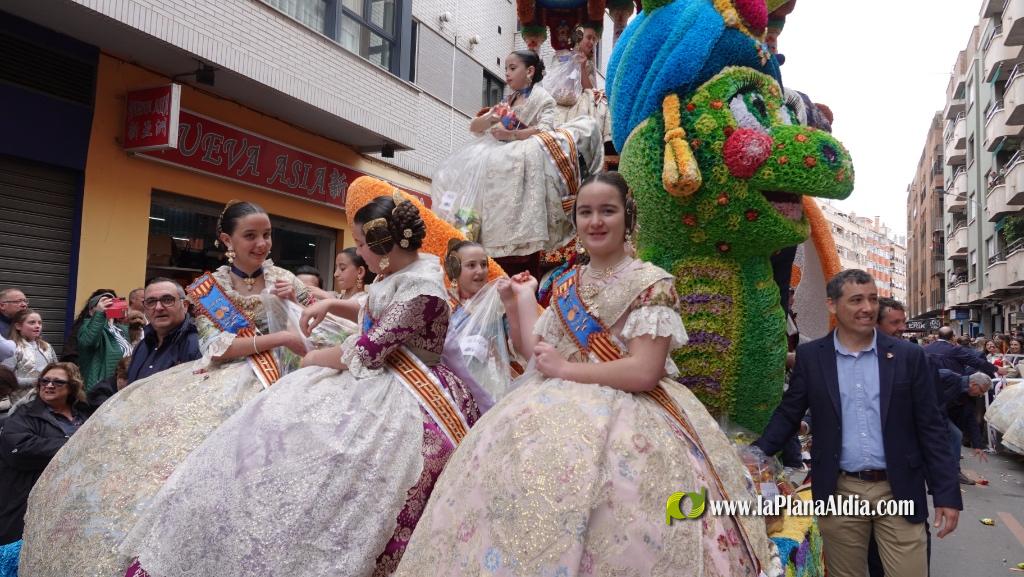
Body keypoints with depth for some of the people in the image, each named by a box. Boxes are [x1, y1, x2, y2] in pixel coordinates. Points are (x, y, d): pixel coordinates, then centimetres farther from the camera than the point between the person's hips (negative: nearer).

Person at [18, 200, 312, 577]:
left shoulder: (281, 277, 6)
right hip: (220, 377, 1)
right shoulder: (210, 288, 2)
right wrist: (281, 338, -17)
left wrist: (295, 297, -9)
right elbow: (217, 347, -11)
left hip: (266, 379, 0)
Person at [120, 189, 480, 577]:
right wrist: (331, 305, 12)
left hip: (400, 396, -9)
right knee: (279, 423, 0)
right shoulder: (405, 268, 8)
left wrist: (314, 359, -3)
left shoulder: (422, 290, -22)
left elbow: (367, 351, -20)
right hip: (378, 377, 9)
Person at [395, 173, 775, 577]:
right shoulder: (565, 286, 13)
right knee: (508, 448, -13)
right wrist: (519, 301, 9)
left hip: (629, 410, -6)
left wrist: (564, 369, -10)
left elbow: (645, 373, -15)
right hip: (564, 405, 6)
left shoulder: (651, 283, -5)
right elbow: (536, 353, 12)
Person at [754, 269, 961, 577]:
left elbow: (930, 428, 0)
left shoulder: (909, 356, -1)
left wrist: (946, 494, -4)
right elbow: (788, 414, 4)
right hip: (839, 492, 1)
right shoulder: (810, 356, -1)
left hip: (898, 490, 0)